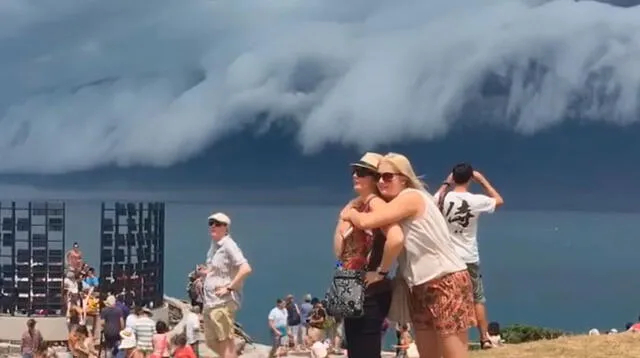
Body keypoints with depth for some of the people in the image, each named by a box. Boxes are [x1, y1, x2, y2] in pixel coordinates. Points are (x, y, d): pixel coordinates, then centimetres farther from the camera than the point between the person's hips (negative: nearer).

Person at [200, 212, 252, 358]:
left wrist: (229, 287, -20)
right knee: (211, 342, 13)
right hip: (210, 302, 10)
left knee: (225, 341, -5)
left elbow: (246, 269, -23)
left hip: (223, 302, -10)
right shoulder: (214, 245, 15)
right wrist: (207, 272, 10)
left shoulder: (228, 246, -12)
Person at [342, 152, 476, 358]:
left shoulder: (411, 197, -15)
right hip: (421, 287, 10)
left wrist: (351, 213, -3)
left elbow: (366, 222, -23)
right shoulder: (396, 205, 15)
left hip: (446, 282, -10)